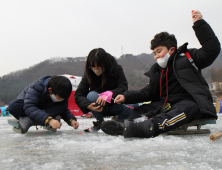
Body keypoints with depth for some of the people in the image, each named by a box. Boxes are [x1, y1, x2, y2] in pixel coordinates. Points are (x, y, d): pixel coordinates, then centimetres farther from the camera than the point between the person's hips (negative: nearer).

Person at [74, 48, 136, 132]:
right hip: (99, 108, 1)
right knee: (91, 95, -32)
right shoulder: (88, 74, -13)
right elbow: (78, 95, -17)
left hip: (116, 104, 0)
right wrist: (89, 105, -38)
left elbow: (123, 87, -22)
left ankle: (118, 121, 4)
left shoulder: (117, 69, -13)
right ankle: (100, 122, -7)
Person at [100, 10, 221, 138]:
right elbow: (148, 92, 17)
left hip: (190, 102, -6)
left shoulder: (187, 57, 5)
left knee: (186, 108, -38)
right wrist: (126, 97, 2)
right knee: (141, 111, -10)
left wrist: (199, 23, -11)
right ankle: (125, 126, -40)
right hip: (166, 104, 7)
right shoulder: (156, 71, 21)